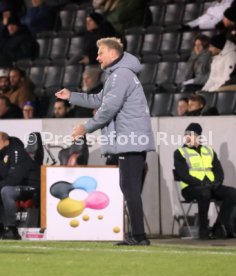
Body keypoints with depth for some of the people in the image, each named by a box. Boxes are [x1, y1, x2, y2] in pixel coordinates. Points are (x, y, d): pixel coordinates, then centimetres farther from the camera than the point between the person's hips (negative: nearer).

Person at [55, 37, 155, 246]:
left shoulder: (121, 75, -12)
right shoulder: (117, 75, 22)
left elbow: (109, 108, -17)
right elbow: (99, 101, 27)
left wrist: (87, 128, -9)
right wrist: (71, 97, 22)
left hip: (131, 139, -11)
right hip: (133, 140, 11)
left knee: (130, 187, -11)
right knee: (130, 188, 12)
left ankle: (139, 235, -13)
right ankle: (138, 235, 14)